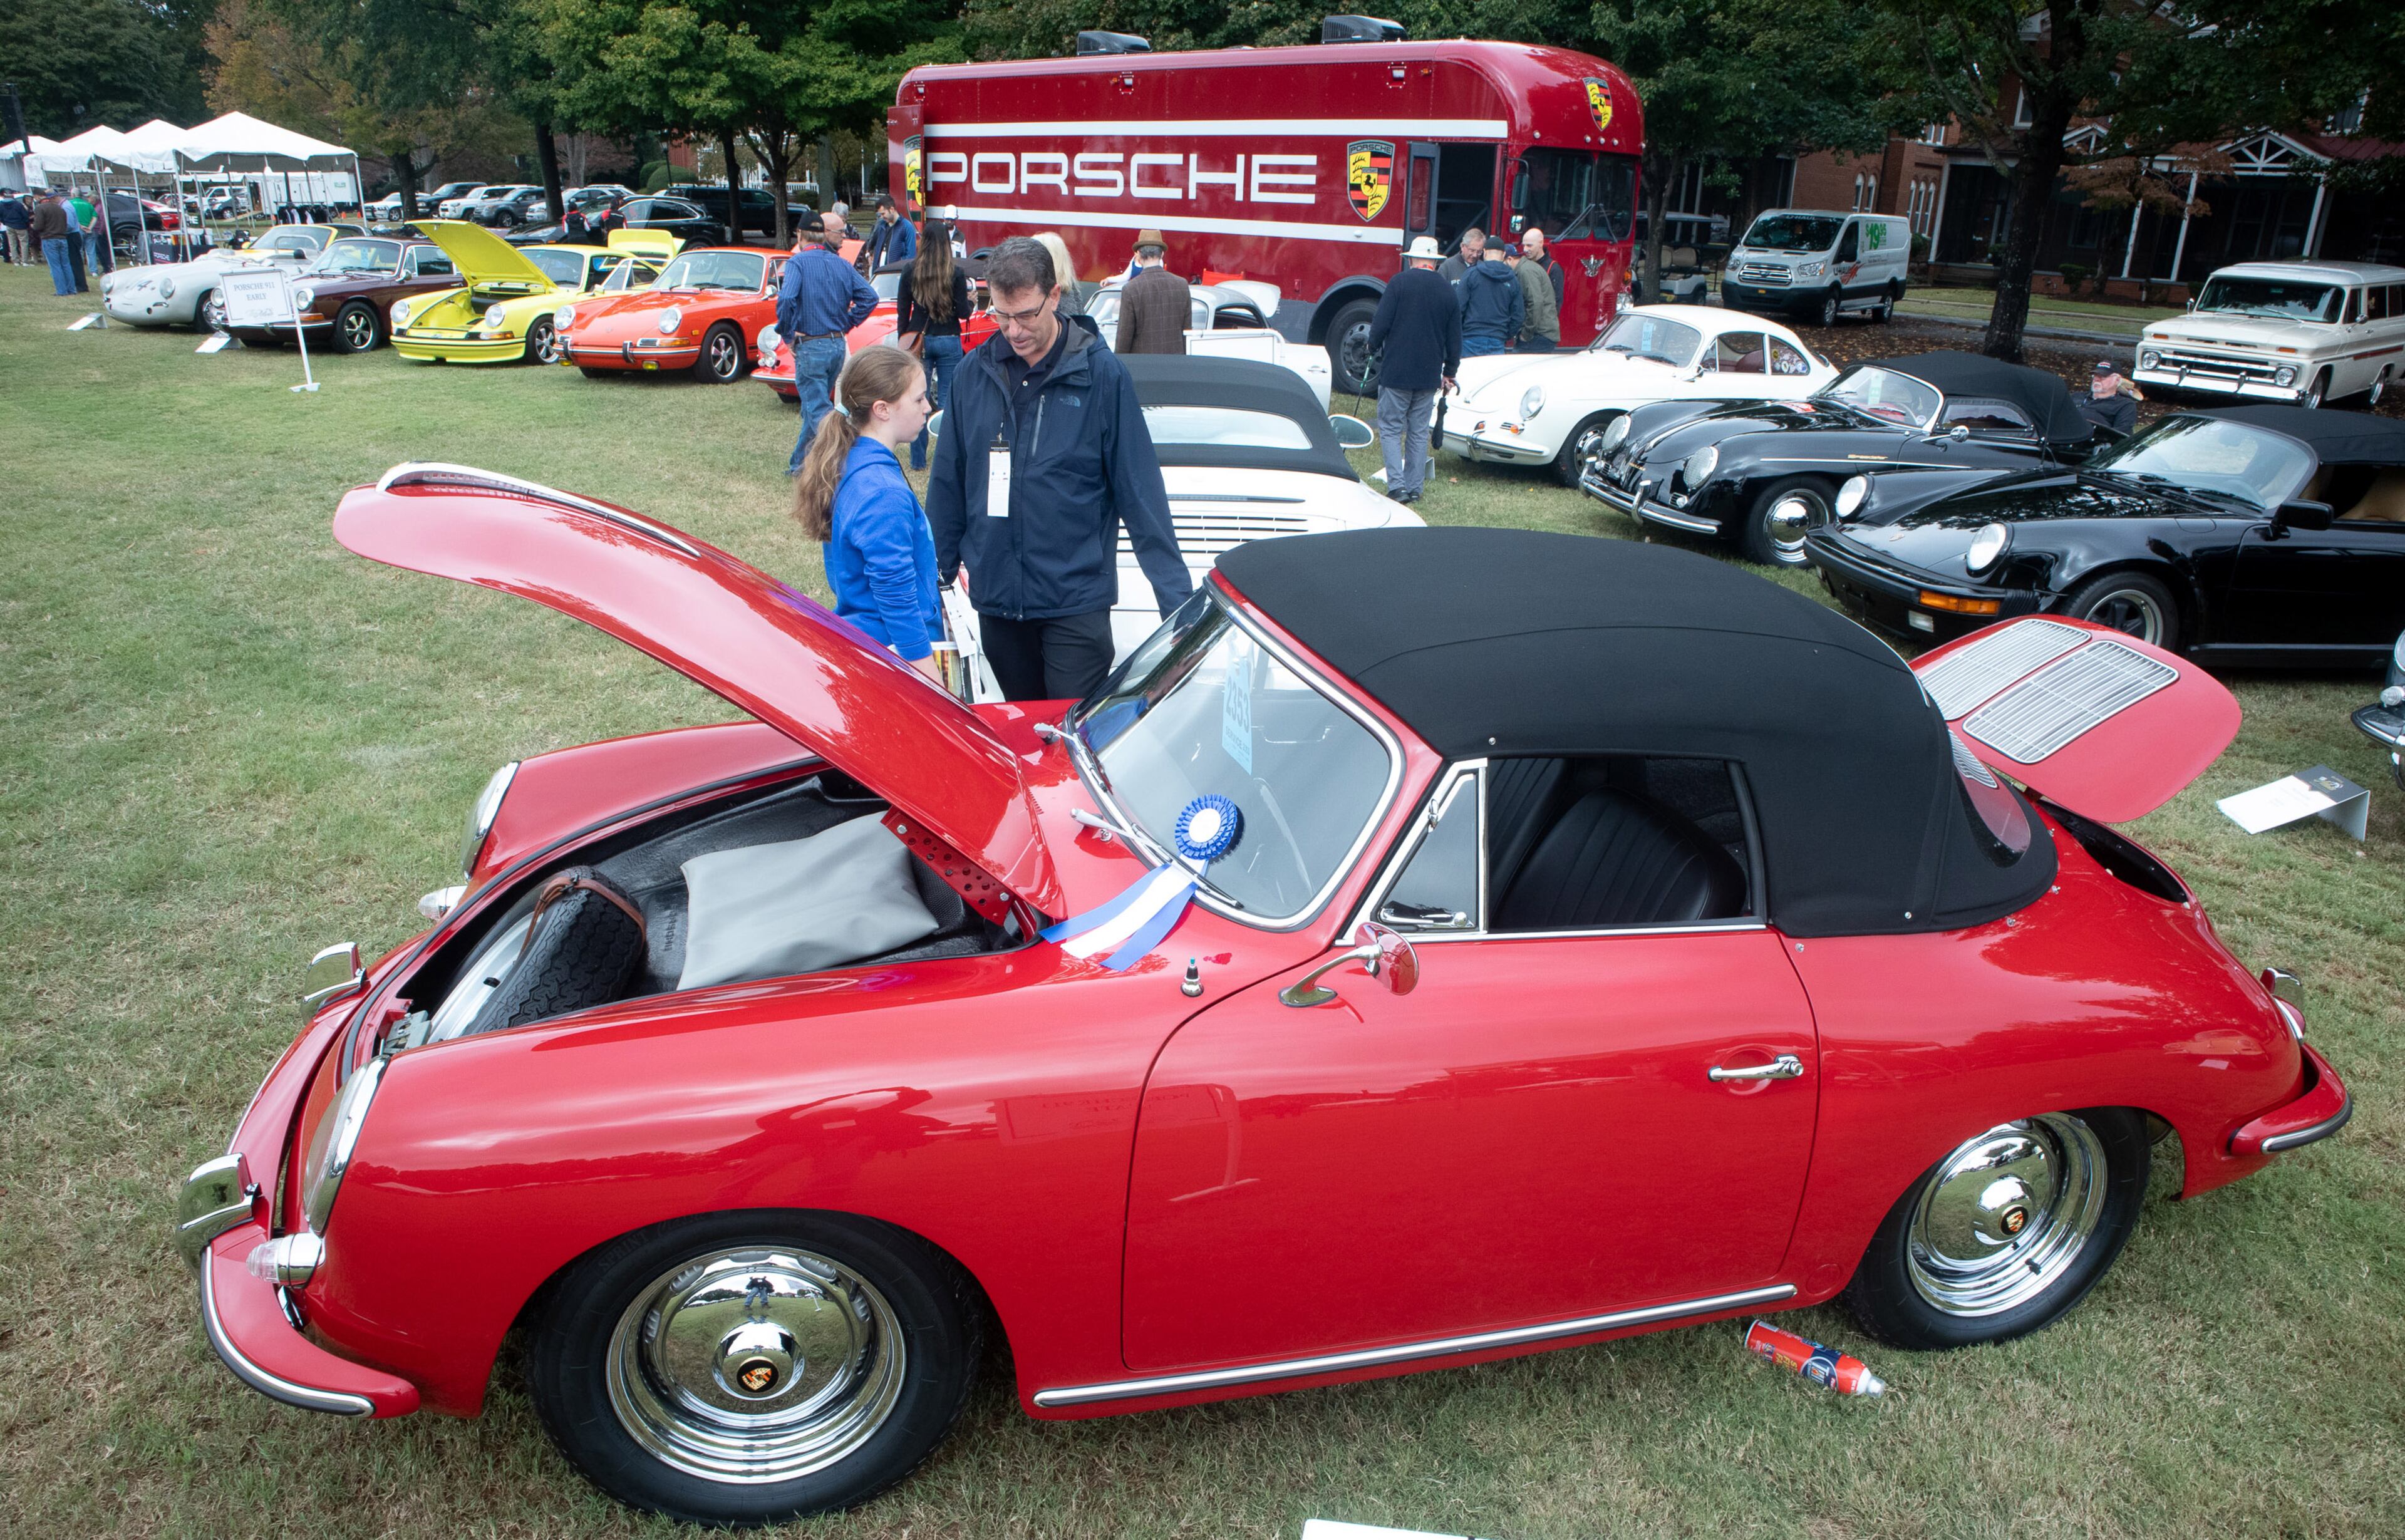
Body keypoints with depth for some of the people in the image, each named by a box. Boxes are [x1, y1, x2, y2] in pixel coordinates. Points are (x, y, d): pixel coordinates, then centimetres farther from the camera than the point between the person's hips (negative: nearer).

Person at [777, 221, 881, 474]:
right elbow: (869, 297, 3)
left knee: (819, 411, -4)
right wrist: (846, 325, 8)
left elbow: (786, 299, -24)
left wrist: (787, 335, -11)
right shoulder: (841, 264, 7)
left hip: (810, 347, -7)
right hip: (838, 346, 7)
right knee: (816, 405, 19)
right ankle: (800, 464, 30)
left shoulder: (799, 262, -10)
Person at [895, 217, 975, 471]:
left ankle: (918, 460, 10)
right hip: (948, 342, -2)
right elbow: (963, 312, -7)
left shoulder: (911, 271, -2)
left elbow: (902, 310, 2)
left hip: (919, 341, 2)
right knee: (948, 401, 4)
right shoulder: (956, 272, -8)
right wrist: (972, 303, 14)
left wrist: (903, 340, 13)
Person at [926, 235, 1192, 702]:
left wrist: (1175, 595, -10)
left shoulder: (1101, 374, -7)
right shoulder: (974, 373, 2)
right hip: (995, 598, 4)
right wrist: (936, 573, 11)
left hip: (1076, 600, -4)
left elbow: (1140, 490, -7)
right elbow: (948, 483, 10)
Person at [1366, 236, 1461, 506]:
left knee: (1390, 429, 1)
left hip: (1396, 372, -4)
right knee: (1419, 433, 11)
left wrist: (1374, 347, 8)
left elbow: (1381, 322, -12)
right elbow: (1455, 337, 12)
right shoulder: (1447, 290, 7)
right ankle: (1415, 488, 12)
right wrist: (1450, 372, 22)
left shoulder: (1400, 282, -8)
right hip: (1430, 375, 4)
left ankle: (1397, 485, -11)